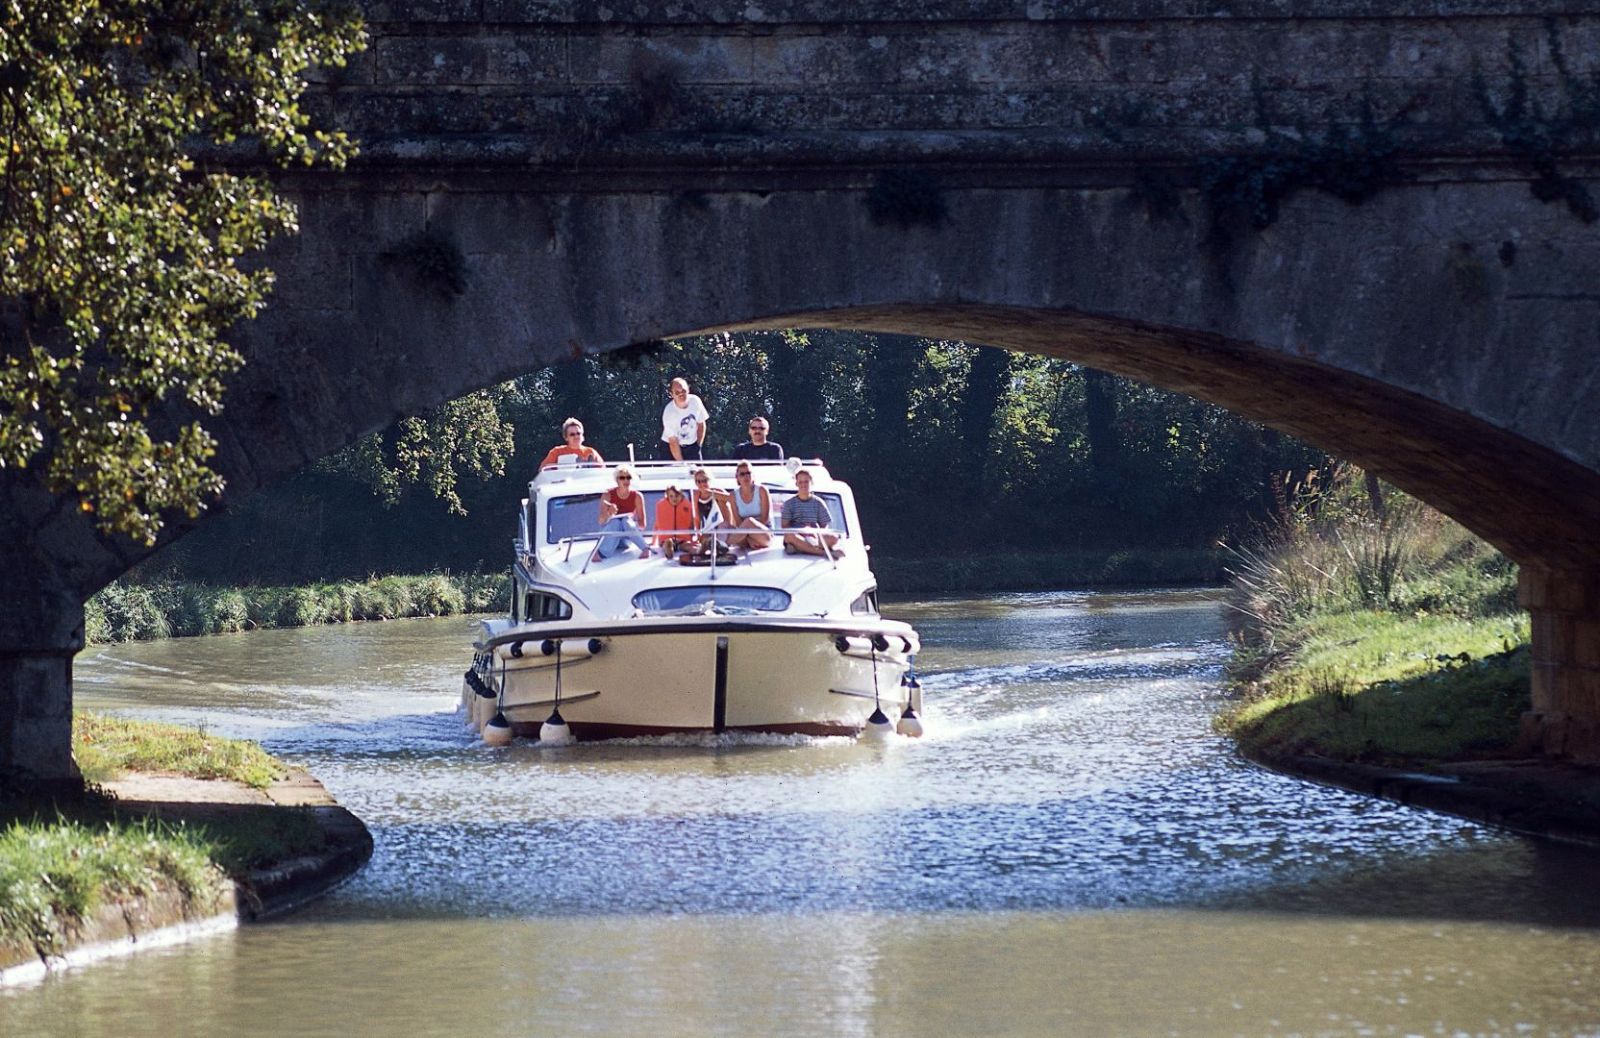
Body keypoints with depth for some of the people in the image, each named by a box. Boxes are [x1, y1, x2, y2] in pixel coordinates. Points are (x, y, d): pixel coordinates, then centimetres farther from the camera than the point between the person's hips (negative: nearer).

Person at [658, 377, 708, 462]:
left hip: (692, 446, 4)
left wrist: (698, 446, 4)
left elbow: (701, 425, 5)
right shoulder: (669, 412, -24)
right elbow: (673, 442, -21)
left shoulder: (695, 401, -11)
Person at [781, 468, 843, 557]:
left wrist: (818, 534, -13)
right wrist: (801, 531, -17)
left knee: (833, 537, -29)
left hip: (814, 537, 2)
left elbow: (825, 525, 11)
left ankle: (798, 548, -41)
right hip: (798, 536, -2)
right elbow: (785, 526, 2)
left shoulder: (818, 503, 15)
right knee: (790, 536, -39)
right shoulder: (789, 504, 11)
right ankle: (822, 551, -42)